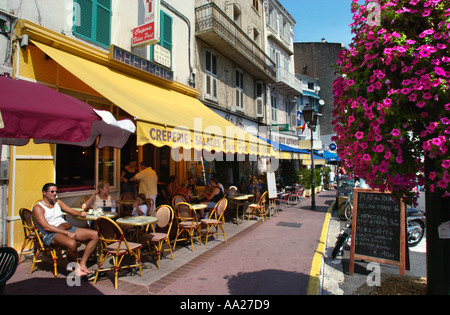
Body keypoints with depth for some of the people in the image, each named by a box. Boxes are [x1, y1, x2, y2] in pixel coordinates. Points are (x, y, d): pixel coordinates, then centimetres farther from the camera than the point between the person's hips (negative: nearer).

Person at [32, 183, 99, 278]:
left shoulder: (57, 202, 22)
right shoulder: (38, 208, 0)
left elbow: (71, 211, 16)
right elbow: (46, 227, -13)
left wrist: (80, 213, -11)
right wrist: (67, 233, -21)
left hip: (69, 229, 8)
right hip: (51, 235, -7)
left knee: (95, 235, -8)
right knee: (71, 243, -39)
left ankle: (82, 264, -8)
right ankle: (75, 267, -10)